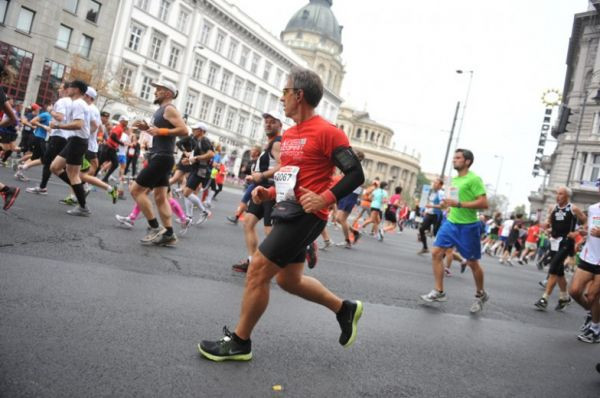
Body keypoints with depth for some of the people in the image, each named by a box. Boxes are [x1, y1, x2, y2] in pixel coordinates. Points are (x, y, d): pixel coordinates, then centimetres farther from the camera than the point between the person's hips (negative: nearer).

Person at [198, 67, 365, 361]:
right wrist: (269, 193, 7)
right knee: (288, 279, 17)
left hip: (306, 215, -10)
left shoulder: (326, 132, -13)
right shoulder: (289, 135, 13)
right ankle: (345, 308, 34)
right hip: (290, 213, 10)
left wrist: (325, 198, -27)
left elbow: (355, 174, -15)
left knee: (258, 270, -8)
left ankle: (239, 342, 9)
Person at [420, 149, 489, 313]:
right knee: (436, 252, -4)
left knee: (472, 262, 5)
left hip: (468, 226, -7)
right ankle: (439, 291, 5)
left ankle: (480, 295, 28)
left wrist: (458, 204, -26)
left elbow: (483, 203, -21)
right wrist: (448, 204, 9)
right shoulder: (454, 179, 11)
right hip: (451, 223, 7)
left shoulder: (474, 179, -13)